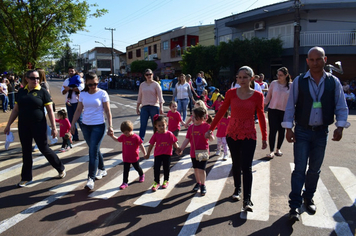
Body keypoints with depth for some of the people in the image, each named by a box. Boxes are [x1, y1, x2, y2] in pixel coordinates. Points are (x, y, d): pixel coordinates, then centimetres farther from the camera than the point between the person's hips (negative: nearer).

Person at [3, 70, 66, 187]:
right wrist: (8, 125, 11)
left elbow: (50, 111, -6)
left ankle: (61, 168, 23)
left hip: (39, 126, -4)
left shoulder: (42, 92, -6)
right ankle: (26, 178, 23)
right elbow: (15, 110, 13)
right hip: (23, 126, 4)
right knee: (26, 151, 10)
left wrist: (54, 127, -9)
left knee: (44, 148, 2)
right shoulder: (21, 91, 7)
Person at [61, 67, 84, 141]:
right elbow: (63, 92, 8)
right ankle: (75, 137, 14)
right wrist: (66, 90, -13)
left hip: (77, 102, -6)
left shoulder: (79, 79, 0)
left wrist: (70, 88, -19)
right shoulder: (66, 81, 16)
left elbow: (80, 88, -18)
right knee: (71, 120, 7)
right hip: (69, 102, 6)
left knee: (79, 119, -8)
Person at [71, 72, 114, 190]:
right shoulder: (83, 94, 5)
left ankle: (91, 178, -6)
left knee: (93, 151, -9)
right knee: (95, 150, 14)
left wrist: (110, 126, -10)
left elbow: (107, 111, -6)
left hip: (98, 126, -4)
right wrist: (73, 124, 7)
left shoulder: (102, 94, -6)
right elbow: (78, 110, 11)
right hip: (86, 126, 5)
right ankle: (102, 170, 33)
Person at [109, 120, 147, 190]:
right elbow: (117, 140, 13)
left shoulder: (136, 137, -17)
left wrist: (145, 154, -10)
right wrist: (112, 136, -3)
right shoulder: (123, 136, -4)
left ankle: (142, 175, 47)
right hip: (126, 158, 3)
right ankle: (125, 183, 10)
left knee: (137, 168, 19)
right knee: (125, 170, 3)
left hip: (134, 158, -2)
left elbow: (141, 145, -12)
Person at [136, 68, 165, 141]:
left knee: (156, 125, 6)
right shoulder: (142, 85, 10)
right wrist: (137, 107, 12)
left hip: (154, 106, -2)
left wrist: (161, 107, -16)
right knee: (143, 125, -3)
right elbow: (139, 97, 15)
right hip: (144, 107, 3)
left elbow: (160, 96, -6)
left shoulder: (156, 84, -1)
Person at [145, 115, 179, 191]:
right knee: (156, 168, -3)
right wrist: (148, 154, 5)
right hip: (158, 154, 0)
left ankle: (166, 181, 33)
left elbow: (174, 143, -2)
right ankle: (156, 183, 13)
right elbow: (151, 145, 0)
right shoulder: (155, 135, -8)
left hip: (167, 154, 0)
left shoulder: (169, 134, -10)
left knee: (166, 168, 13)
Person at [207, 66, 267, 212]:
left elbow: (261, 117, 2)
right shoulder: (231, 93, -2)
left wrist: (264, 138, 5)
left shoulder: (257, 96, -5)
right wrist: (211, 128, 3)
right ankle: (237, 189, 36)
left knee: (246, 167, -6)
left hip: (249, 136, -2)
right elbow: (221, 112, 4)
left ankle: (247, 200, 1)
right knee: (236, 164, 15)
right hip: (232, 134, 2)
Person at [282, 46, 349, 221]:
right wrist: (288, 128, -8)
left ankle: (308, 198, 33)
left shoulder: (334, 82, 1)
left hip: (321, 132, 2)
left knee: (315, 169, 14)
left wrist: (340, 127, -10)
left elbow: (341, 107, 3)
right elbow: (290, 106, -3)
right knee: (299, 169, -4)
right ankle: (294, 206, 4)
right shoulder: (299, 81, -4)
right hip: (302, 131, -2)